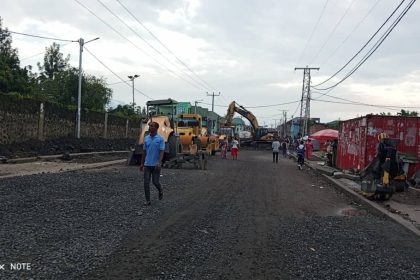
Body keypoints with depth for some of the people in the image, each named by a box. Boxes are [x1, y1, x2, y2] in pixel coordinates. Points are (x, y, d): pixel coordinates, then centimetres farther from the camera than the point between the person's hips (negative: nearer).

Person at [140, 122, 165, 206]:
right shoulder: (146, 138, 8)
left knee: (155, 182, 0)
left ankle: (160, 191, 32)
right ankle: (148, 200, 6)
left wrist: (159, 162, -27)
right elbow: (144, 152, 13)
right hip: (147, 164, 4)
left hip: (156, 165, -4)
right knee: (146, 182, -1)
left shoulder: (160, 139, -7)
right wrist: (142, 163, 12)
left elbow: (162, 151, -13)